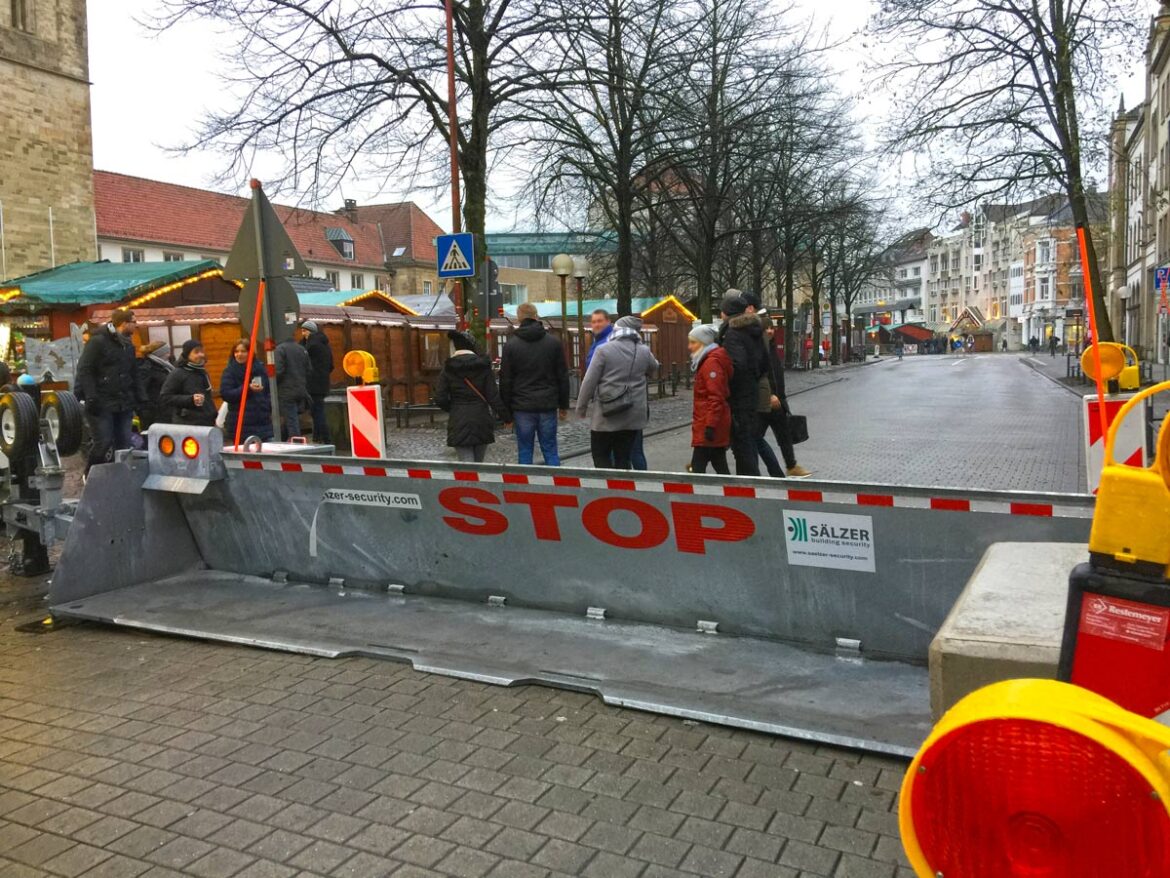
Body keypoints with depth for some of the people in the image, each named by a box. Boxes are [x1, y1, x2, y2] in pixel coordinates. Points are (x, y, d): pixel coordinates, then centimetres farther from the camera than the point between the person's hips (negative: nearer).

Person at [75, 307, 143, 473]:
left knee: (124, 444, 4)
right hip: (102, 405, -7)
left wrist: (138, 397, 15)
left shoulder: (128, 345, 17)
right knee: (104, 444, -7)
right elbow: (84, 371, -11)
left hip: (124, 405, 7)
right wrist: (91, 398, -17)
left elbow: (133, 374, 25)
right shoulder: (98, 342, -7)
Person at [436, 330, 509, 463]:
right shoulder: (483, 366, -1)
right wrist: (505, 417, 4)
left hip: (459, 422, -1)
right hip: (482, 421, 2)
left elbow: (440, 399, -4)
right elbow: (493, 396, -5)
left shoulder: (448, 368, -1)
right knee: (478, 464, 16)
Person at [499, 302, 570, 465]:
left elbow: (505, 381, -1)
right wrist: (564, 405, 11)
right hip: (548, 406, 1)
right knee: (550, 450, 6)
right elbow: (563, 377, 5)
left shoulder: (511, 345, -1)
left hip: (522, 408, -1)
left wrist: (506, 411, 5)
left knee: (524, 452, 5)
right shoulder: (553, 343, 3)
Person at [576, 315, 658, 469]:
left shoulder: (604, 350, -9)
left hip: (607, 415, -4)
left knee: (600, 455, 8)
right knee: (623, 458, 11)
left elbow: (589, 381, -8)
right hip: (633, 416, 4)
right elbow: (654, 367, 25)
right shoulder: (644, 352, 2)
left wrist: (581, 407, 2)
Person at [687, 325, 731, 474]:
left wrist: (710, 425, -23)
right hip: (715, 424, 10)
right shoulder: (707, 361, 17)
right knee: (720, 466, 12)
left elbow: (716, 398, -21)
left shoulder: (711, 362, -15)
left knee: (697, 467, -8)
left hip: (707, 425, -10)